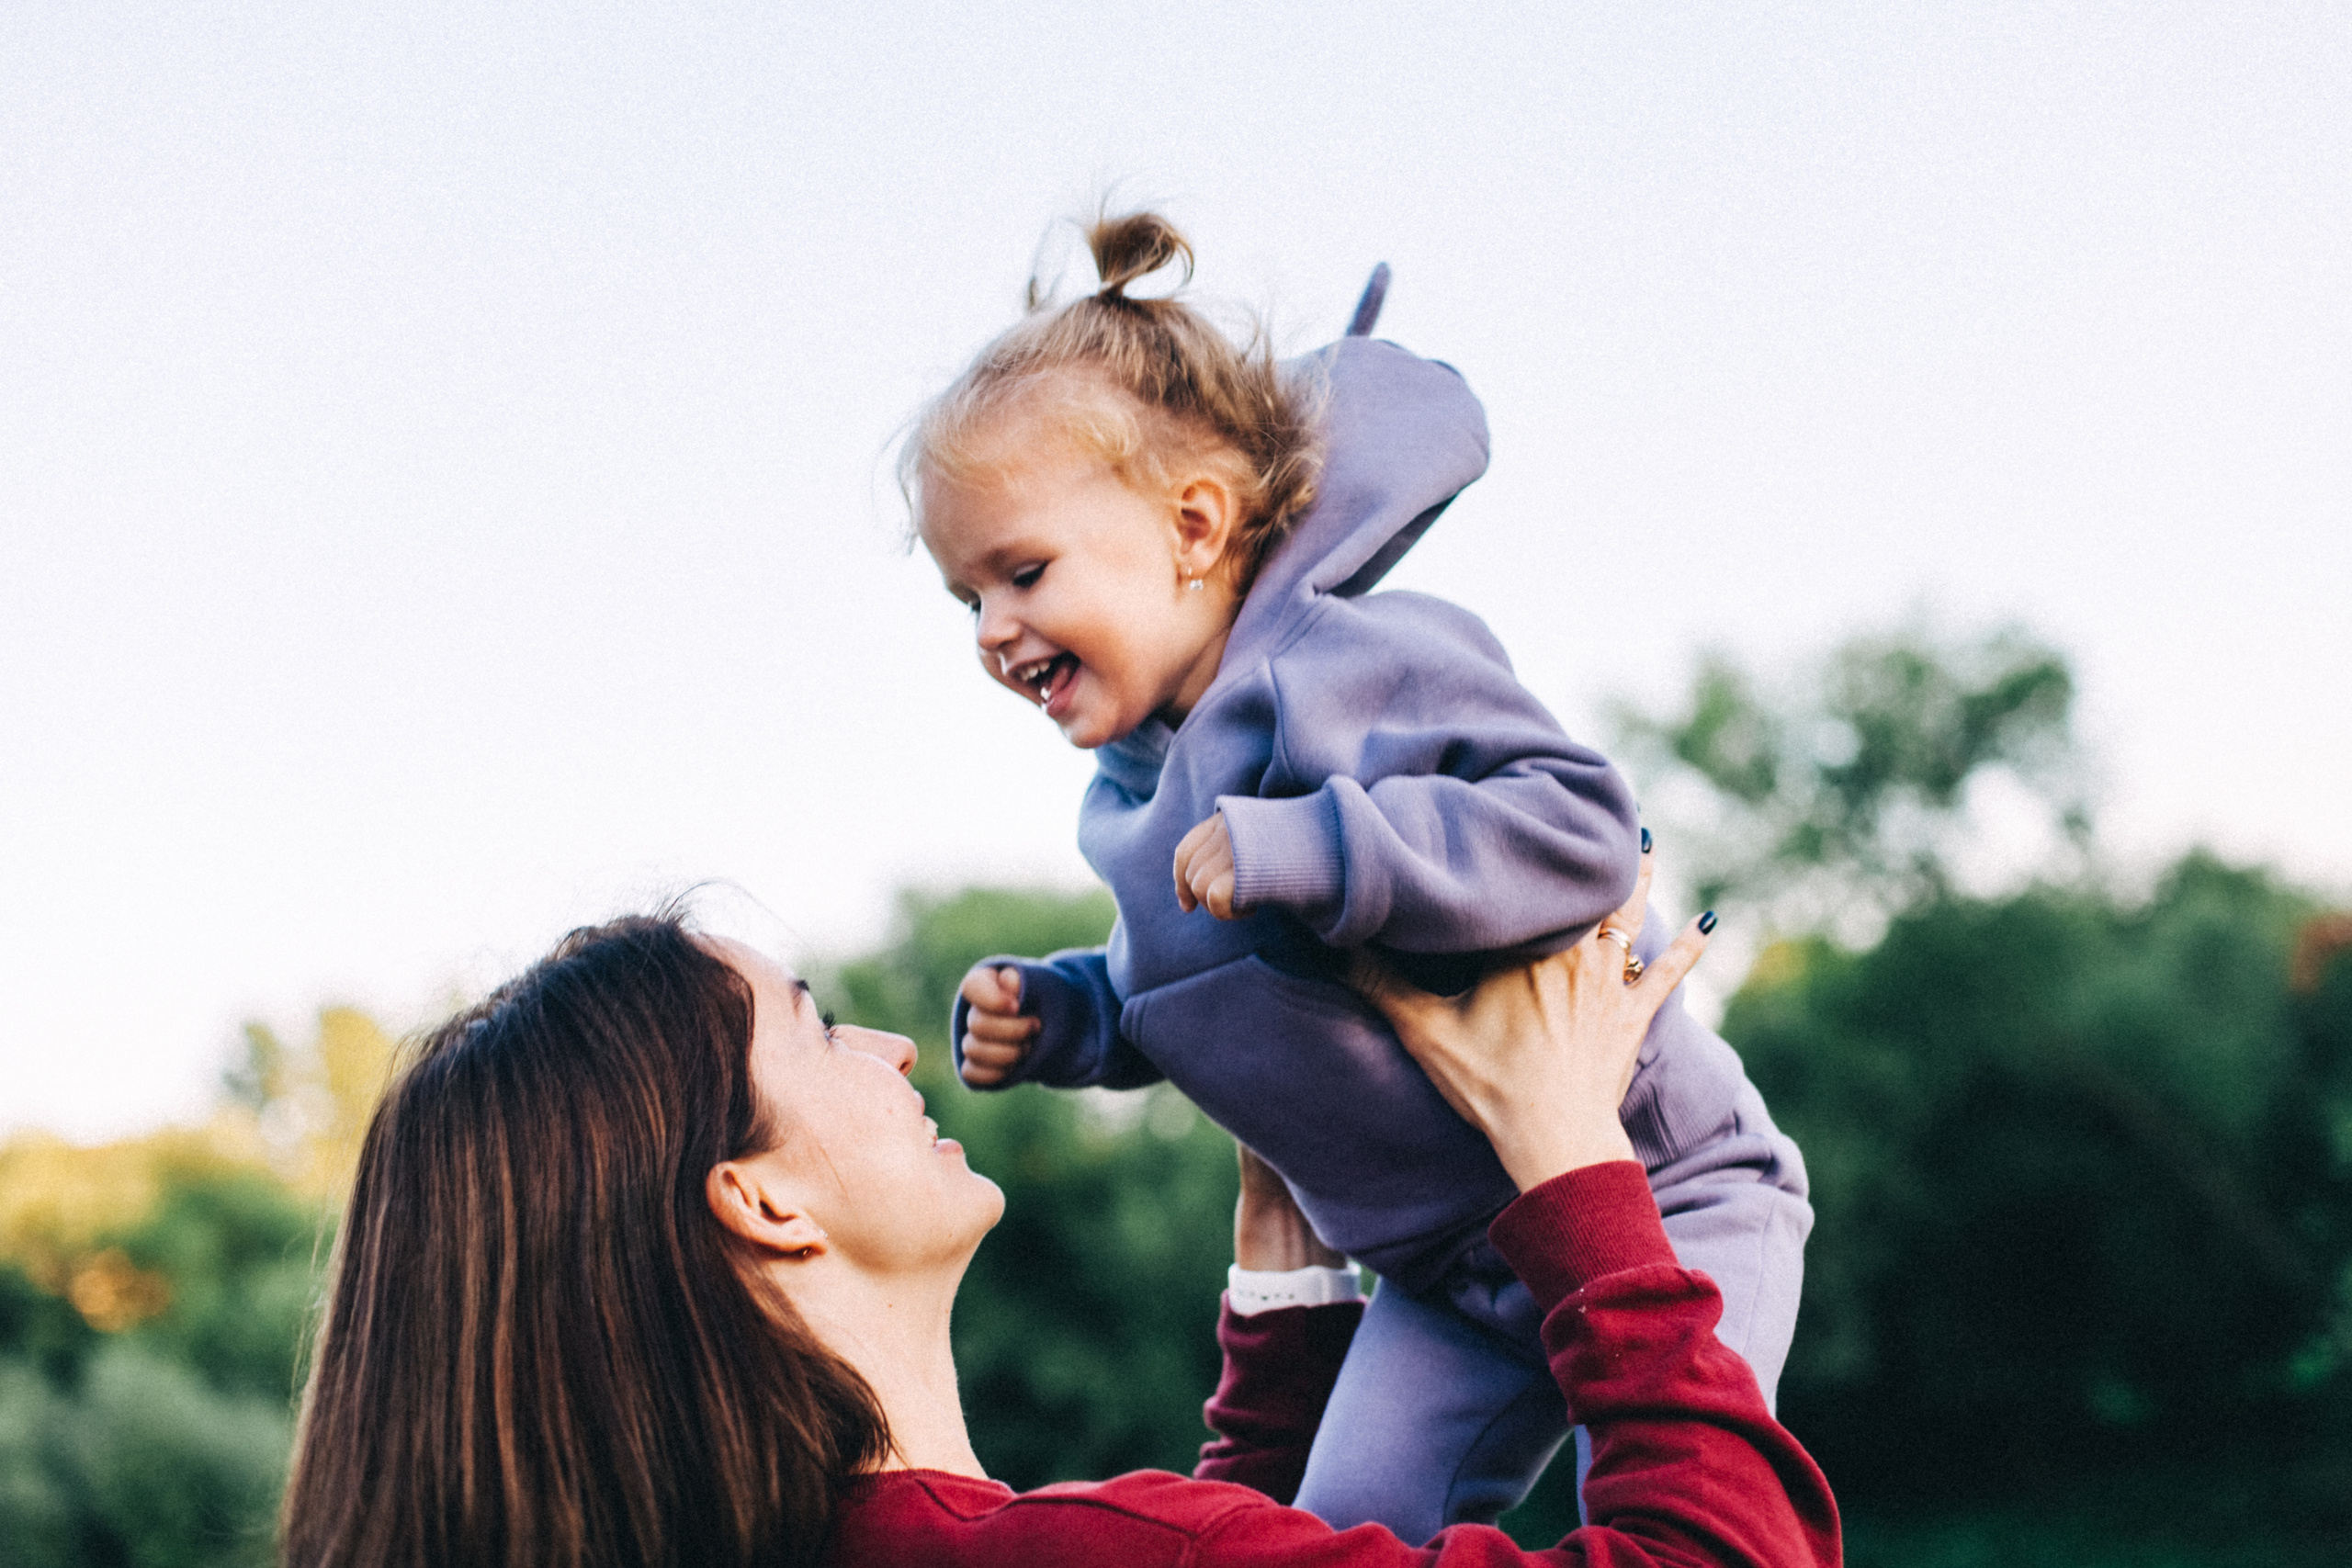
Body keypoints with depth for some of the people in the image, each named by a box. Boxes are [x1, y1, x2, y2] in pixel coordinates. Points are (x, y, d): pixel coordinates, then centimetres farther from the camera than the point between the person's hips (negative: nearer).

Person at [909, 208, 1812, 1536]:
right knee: (1345, 1537, 3)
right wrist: (1056, 1014, 3)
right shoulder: (1132, 800, 6)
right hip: (1445, 1275, 8)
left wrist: (1312, 850, -36)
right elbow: (1186, 1001, 22)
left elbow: (1582, 827, -32)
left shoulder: (1348, 666, -22)